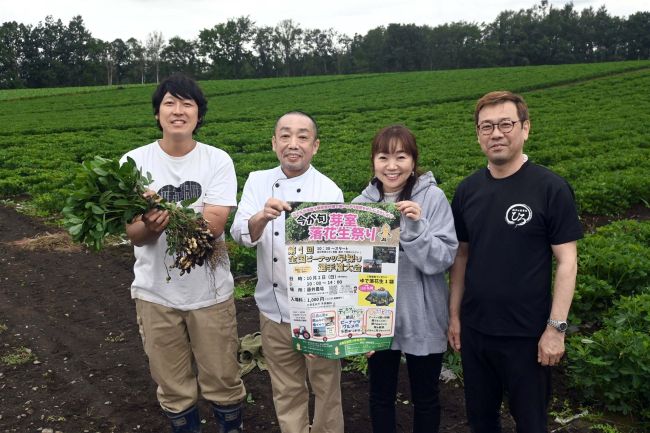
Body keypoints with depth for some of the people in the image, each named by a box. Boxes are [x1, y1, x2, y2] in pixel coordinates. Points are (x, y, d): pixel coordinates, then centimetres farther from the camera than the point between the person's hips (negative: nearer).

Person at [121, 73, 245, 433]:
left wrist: (163, 213, -34)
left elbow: (213, 225, -18)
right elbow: (134, 235, -9)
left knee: (223, 380, 13)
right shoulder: (135, 162, -5)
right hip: (155, 293, 1)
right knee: (173, 386, 16)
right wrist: (151, 224, -32)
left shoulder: (218, 161, -7)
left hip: (210, 291, -1)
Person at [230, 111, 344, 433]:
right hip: (274, 310, 3)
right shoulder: (258, 182, -2)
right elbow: (241, 235, -13)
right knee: (287, 393, 19)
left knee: (326, 388, 14)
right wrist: (262, 217, -35)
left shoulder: (329, 191, -10)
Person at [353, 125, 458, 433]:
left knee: (424, 396, 17)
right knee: (381, 395, 18)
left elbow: (443, 260, -15)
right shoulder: (362, 203, -3)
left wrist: (416, 226, -29)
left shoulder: (433, 197, -11)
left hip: (422, 319, -2)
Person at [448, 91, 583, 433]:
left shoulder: (551, 189, -11)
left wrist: (556, 327, -13)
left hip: (527, 333, -4)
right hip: (475, 329, 4)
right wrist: (454, 314, 7)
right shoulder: (467, 190, 2)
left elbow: (566, 262, -10)